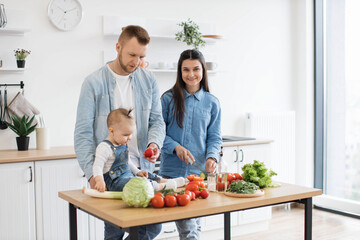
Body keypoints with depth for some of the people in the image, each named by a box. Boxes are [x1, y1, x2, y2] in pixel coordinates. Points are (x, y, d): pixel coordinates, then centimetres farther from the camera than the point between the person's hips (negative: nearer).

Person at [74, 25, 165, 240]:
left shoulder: (148, 80, 6)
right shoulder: (94, 83, -6)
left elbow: (157, 120, 9)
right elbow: (83, 133, -8)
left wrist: (155, 143, -13)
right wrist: (91, 173, -17)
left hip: (143, 167, 4)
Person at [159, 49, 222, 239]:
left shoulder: (212, 102, 6)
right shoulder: (169, 99, 1)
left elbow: (214, 137, 8)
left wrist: (212, 157, -11)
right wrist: (176, 147, -14)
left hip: (199, 172, 2)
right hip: (172, 171, -2)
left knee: (195, 224, 11)